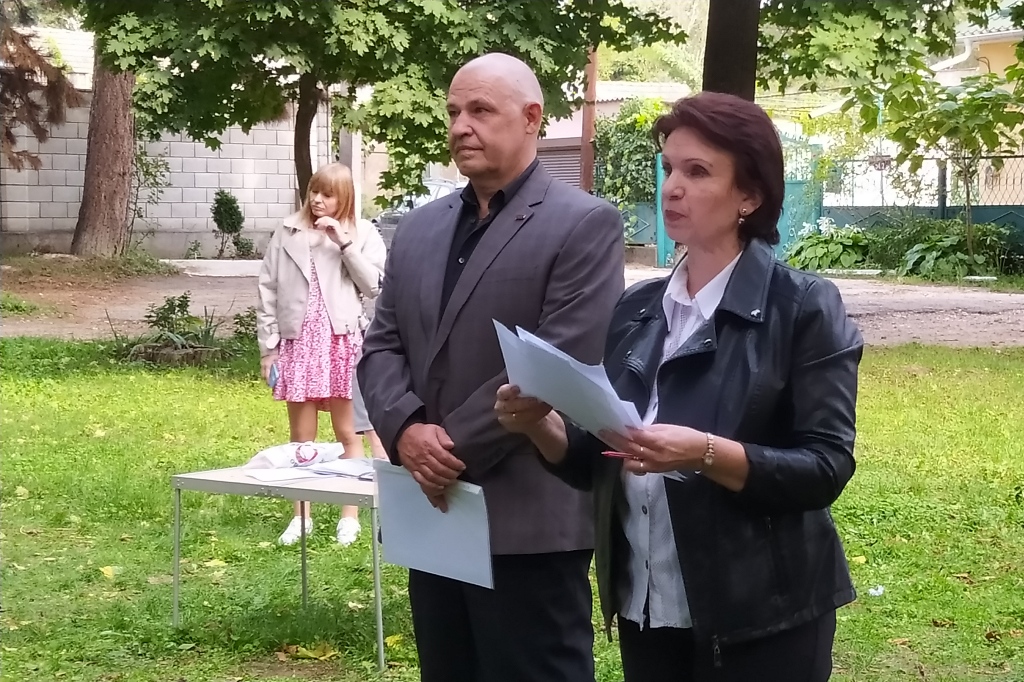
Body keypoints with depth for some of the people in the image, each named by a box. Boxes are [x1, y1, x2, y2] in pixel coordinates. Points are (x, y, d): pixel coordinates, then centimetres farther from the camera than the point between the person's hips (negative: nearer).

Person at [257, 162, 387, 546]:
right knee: (301, 436, 7)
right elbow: (268, 291, 7)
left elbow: (374, 285, -7)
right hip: (298, 341, 2)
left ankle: (350, 516, 12)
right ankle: (301, 516, 15)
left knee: (347, 433, 5)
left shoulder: (362, 234, 3)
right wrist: (268, 346, 4)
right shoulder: (288, 234, 6)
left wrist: (344, 242, -12)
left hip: (343, 341, -2)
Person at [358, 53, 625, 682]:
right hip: (435, 511, 7)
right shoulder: (419, 228, 15)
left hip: (530, 523, -7)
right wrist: (406, 430, -9)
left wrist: (455, 448, -15)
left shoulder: (586, 224, -7)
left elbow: (560, 365, -16)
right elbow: (381, 346, 11)